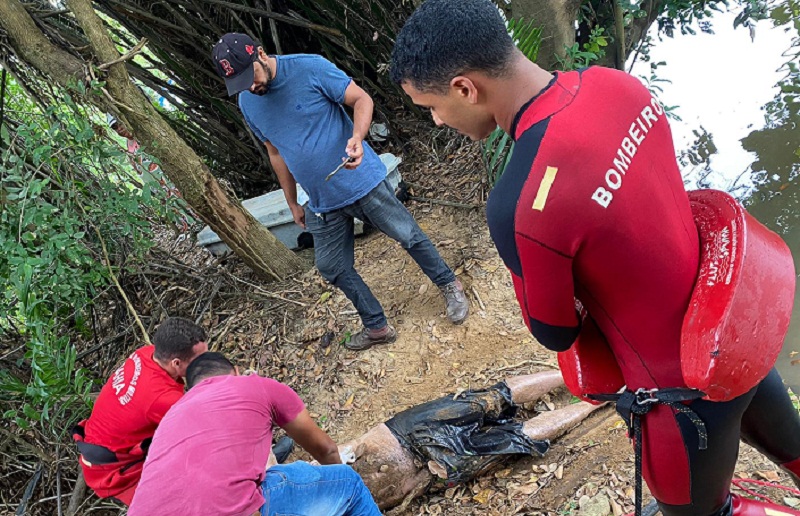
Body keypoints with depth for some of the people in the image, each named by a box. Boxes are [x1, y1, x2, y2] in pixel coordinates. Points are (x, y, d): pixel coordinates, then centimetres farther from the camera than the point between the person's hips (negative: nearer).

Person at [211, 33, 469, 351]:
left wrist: (357, 138, -32)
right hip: (321, 202, 6)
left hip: (362, 181, -5)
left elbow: (361, 99, -12)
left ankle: (449, 286, 30)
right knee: (333, 269, 10)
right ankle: (376, 327, 27)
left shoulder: (310, 68, -15)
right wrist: (292, 203, 16)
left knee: (409, 236, 3)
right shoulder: (247, 103, 3)